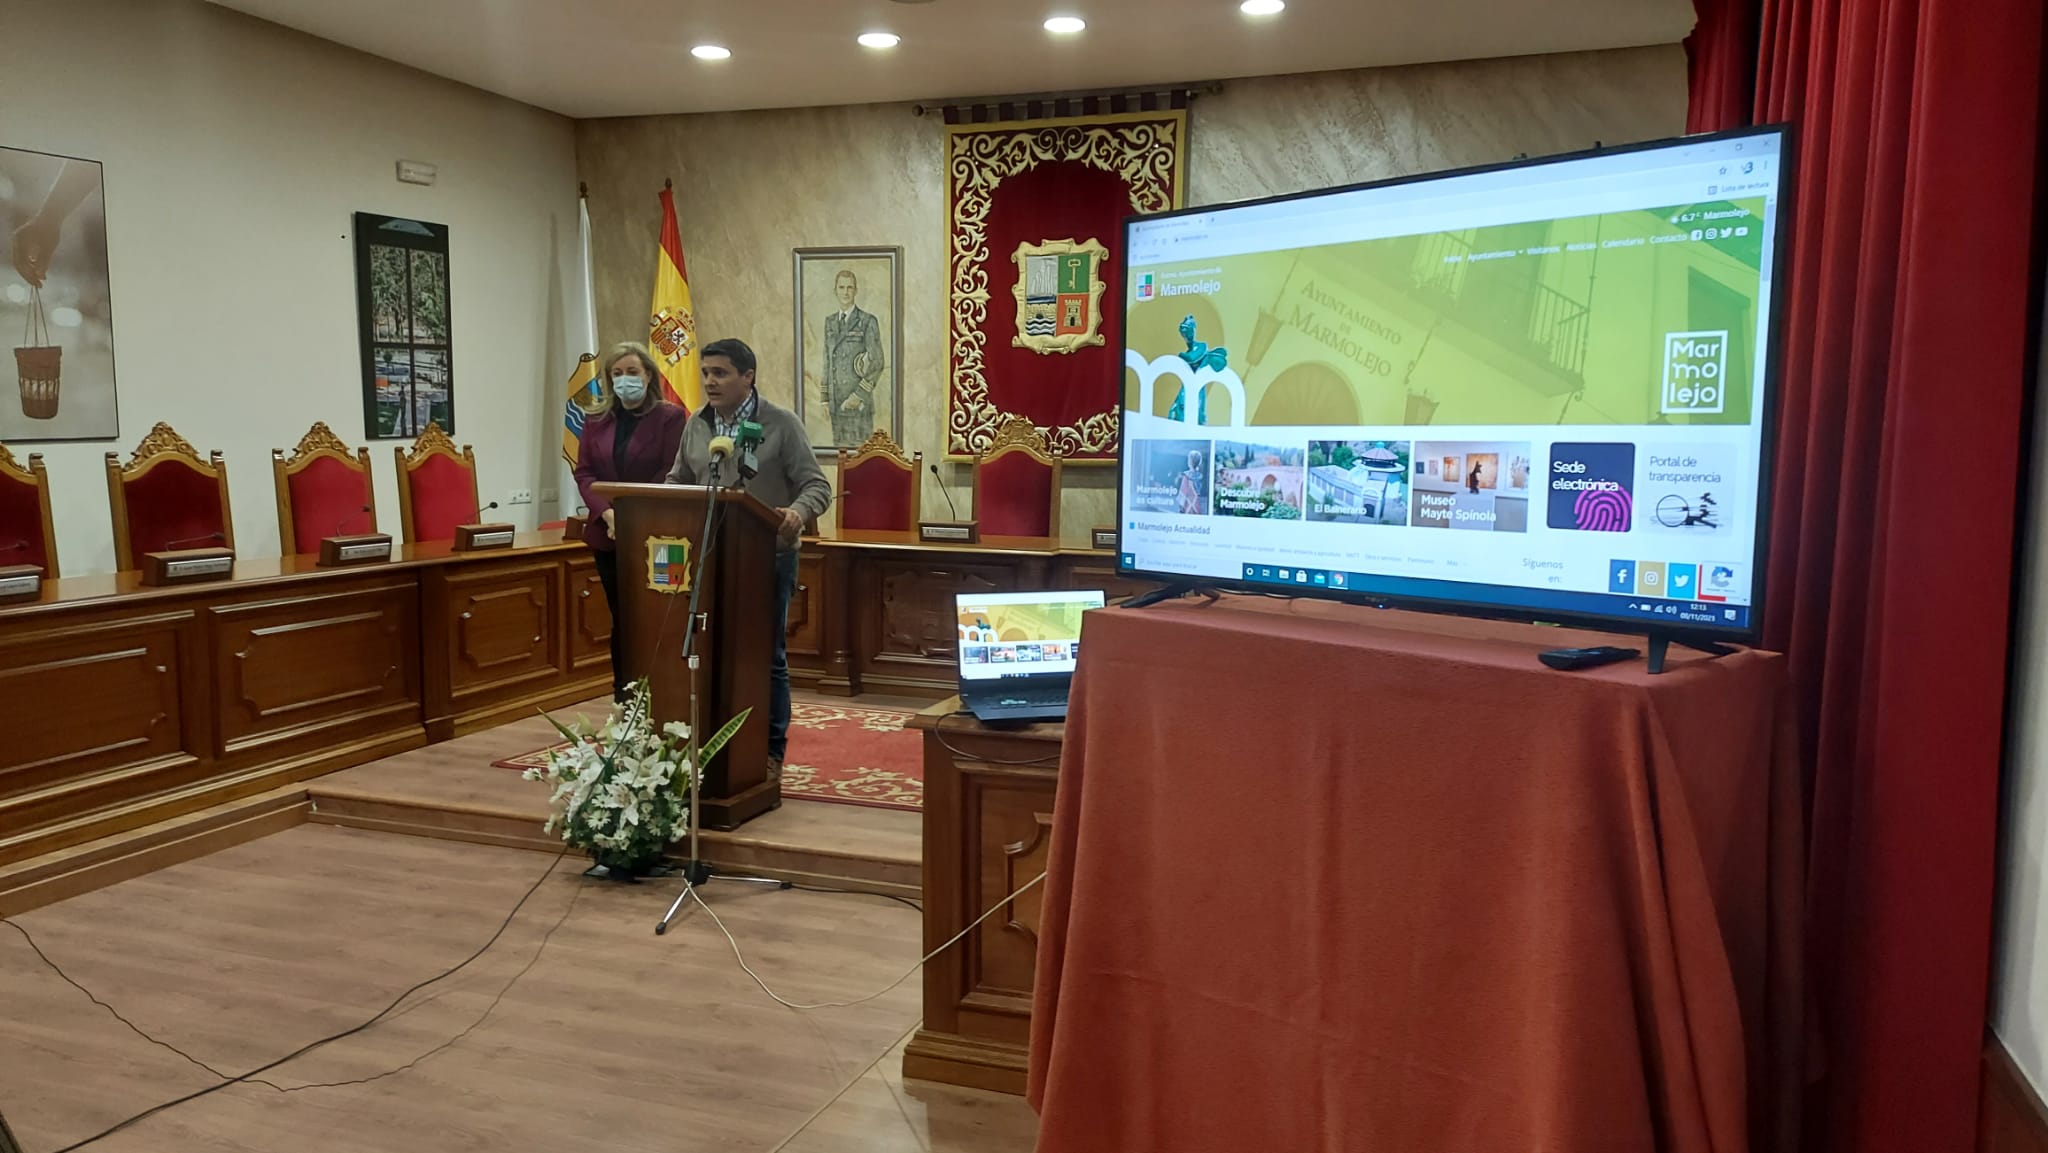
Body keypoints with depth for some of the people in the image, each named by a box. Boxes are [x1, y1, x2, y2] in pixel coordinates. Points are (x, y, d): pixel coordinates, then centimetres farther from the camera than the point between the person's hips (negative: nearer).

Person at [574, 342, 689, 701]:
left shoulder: (671, 416, -1)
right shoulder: (596, 423, 13)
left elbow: (673, 474, -8)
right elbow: (583, 472, 5)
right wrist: (607, 513, -13)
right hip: (607, 536, 4)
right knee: (621, 620, 8)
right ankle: (623, 701, 14)